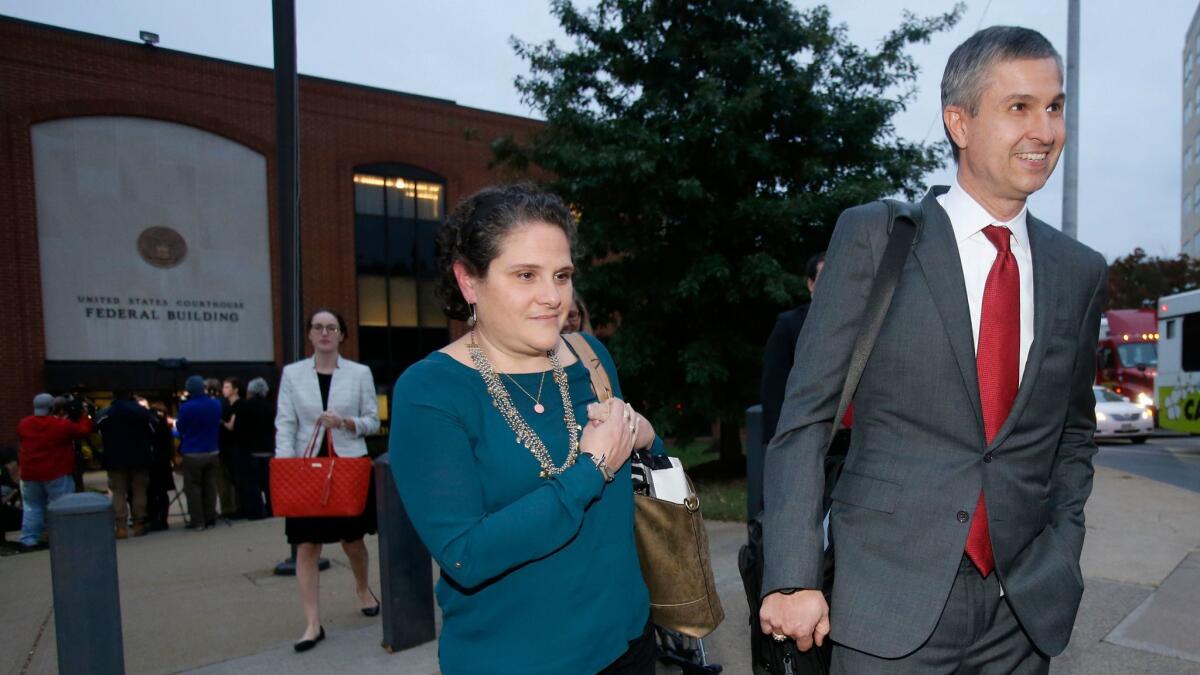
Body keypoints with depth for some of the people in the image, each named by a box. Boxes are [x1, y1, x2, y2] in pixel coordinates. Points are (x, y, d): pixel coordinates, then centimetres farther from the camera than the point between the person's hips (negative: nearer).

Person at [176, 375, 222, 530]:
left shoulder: (186, 407, -15)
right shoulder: (216, 404, -2)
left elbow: (180, 428, -3)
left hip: (192, 454, -4)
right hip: (212, 452, 4)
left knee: (193, 488, 5)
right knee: (210, 486, 10)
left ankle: (197, 521, 5)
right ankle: (210, 519, 14)